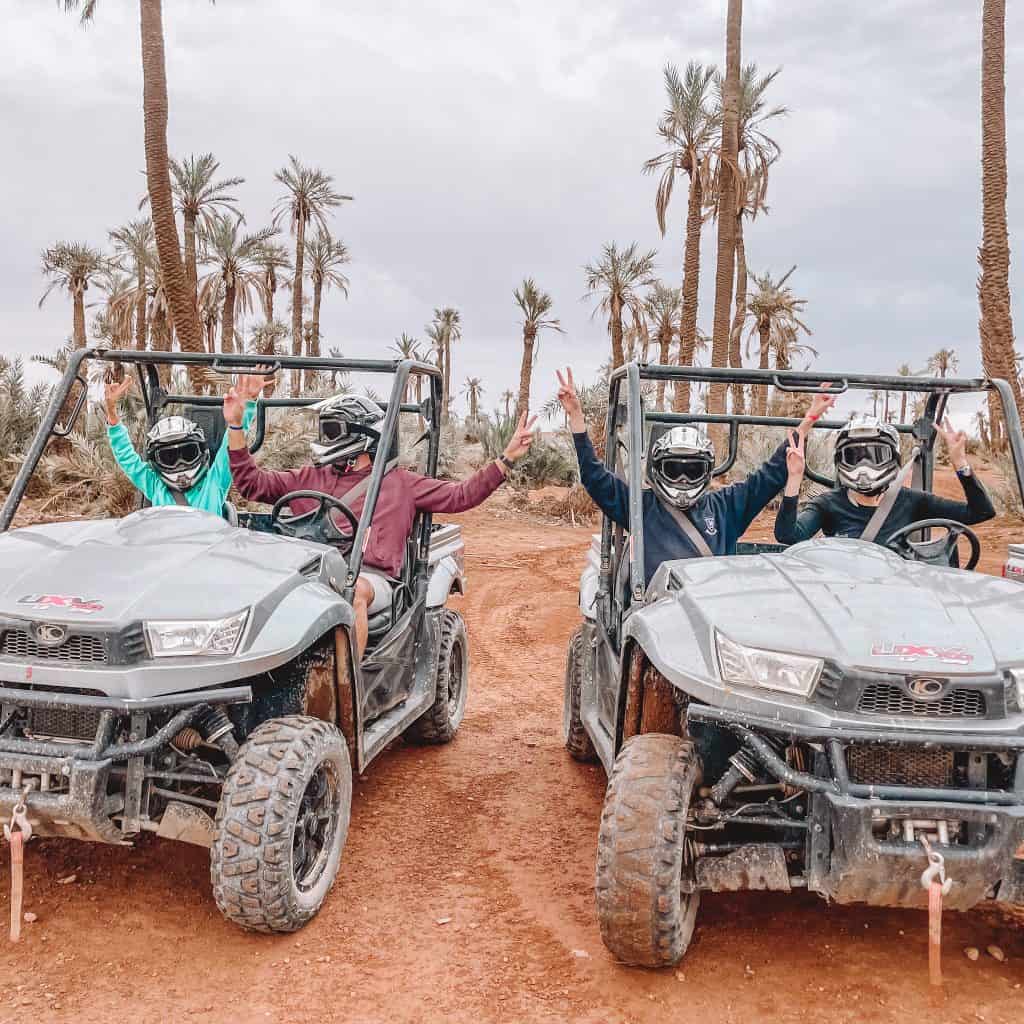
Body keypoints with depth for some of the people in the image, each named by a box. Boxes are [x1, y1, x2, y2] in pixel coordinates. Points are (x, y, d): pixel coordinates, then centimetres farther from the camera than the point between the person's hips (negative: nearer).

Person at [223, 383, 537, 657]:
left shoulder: (400, 483, 20)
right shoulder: (310, 478, 27)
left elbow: (460, 496, 14)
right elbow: (251, 483, 24)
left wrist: (506, 459, 6)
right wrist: (235, 425, 17)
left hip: (371, 577, -2)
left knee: (354, 590, -39)